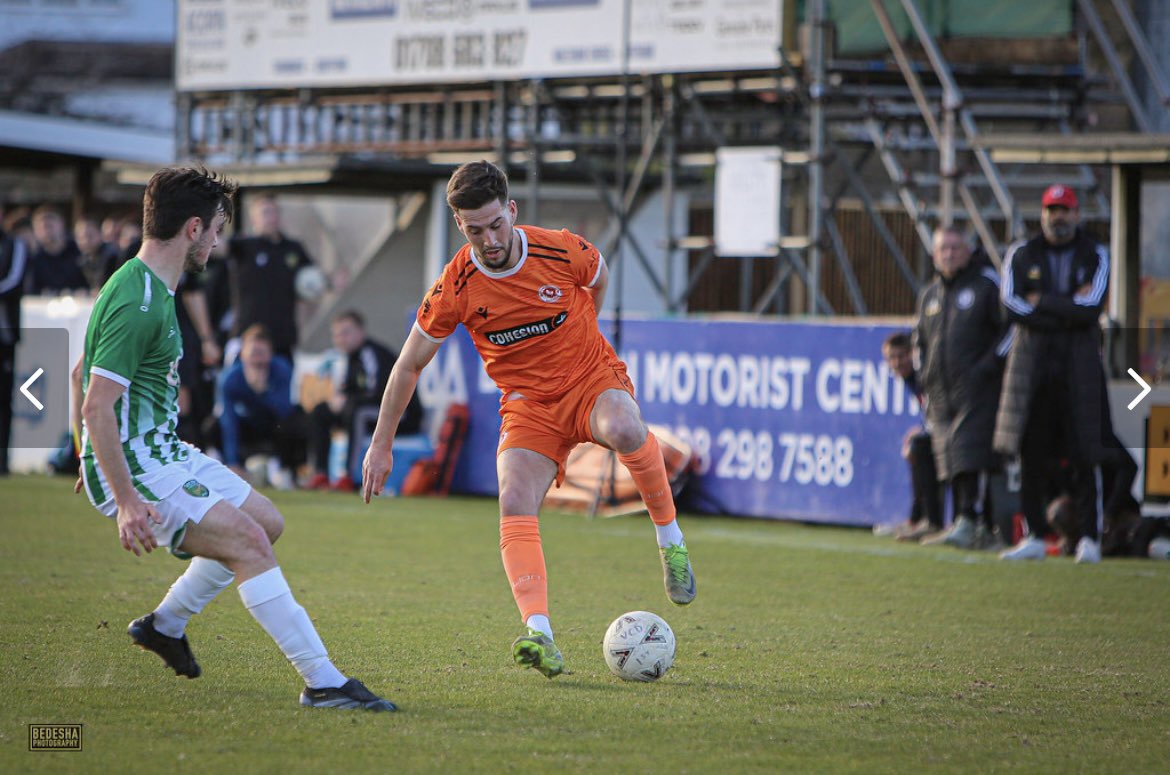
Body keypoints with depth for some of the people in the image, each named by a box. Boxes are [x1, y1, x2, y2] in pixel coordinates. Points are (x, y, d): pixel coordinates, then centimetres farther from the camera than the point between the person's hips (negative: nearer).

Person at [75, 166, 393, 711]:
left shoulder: (149, 289, 13)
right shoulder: (137, 305, -21)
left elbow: (83, 374, 24)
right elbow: (98, 408, -26)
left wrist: (91, 460, 32)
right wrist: (125, 501, -30)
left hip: (164, 452, 11)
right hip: (134, 470, -11)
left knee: (266, 521, 16)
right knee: (247, 541, -20)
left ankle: (165, 624, 26)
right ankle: (322, 681, -23)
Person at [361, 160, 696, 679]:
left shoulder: (564, 252, -15)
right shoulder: (455, 289, -13)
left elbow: (598, 281, 12)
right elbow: (409, 365, 0)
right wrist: (381, 446, 3)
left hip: (593, 380, -1)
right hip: (528, 406, 1)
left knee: (623, 429, -37)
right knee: (515, 502, -26)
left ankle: (669, 535, -13)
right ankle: (540, 636, -37)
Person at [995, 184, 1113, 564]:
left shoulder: (1095, 256, 6)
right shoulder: (1021, 255, 9)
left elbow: (1091, 307, -9)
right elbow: (1012, 306, -6)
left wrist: (1040, 302, -7)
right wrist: (1069, 310, -9)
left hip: (1080, 365, -1)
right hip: (1031, 360, 2)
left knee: (1085, 454, -5)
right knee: (1031, 451, 1)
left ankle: (1089, 537, -2)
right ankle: (1035, 536, 7)